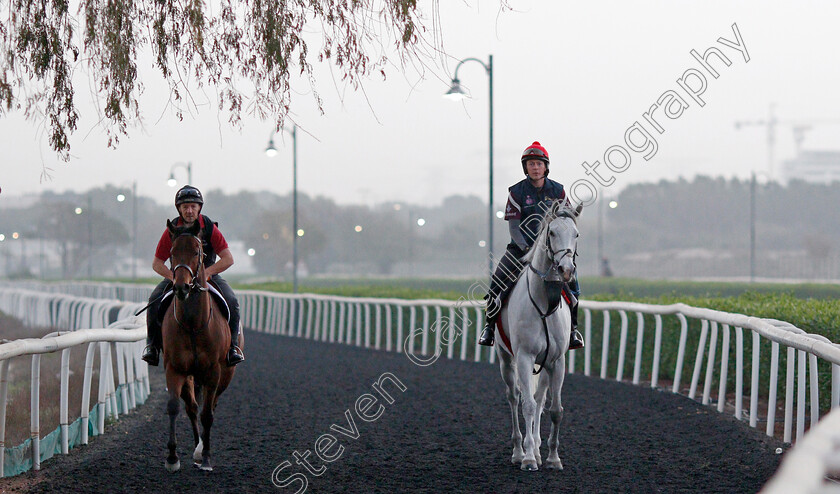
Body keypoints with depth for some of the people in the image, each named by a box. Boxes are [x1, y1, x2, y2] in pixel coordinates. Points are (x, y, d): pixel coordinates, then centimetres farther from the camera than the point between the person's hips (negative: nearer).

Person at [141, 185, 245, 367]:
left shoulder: (210, 228, -11)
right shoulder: (171, 231, -9)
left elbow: (228, 259, -13)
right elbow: (157, 263, -5)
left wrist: (206, 272, -26)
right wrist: (173, 276, -24)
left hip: (208, 274, -1)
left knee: (232, 302, -25)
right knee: (155, 300, -25)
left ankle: (233, 345, -14)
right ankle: (152, 344, -14)